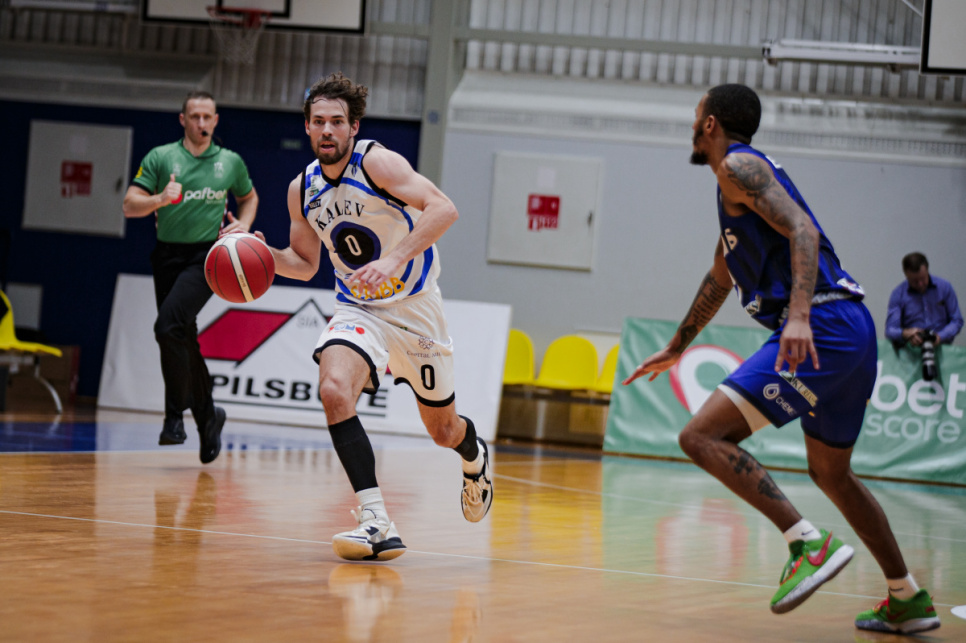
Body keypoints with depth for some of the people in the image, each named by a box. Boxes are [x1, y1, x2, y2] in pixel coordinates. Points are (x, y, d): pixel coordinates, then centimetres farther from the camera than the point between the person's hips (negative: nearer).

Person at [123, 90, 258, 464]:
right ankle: (207, 417, 24)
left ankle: (175, 414, -13)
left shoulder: (231, 162, 7)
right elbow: (129, 206, -2)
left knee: (168, 325, -23)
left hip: (207, 255, -3)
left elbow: (249, 197, 25)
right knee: (185, 341, 7)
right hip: (168, 254, 3)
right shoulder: (160, 157, 3)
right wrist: (160, 199, -21)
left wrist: (243, 224, 5)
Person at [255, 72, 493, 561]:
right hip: (357, 309, 3)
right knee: (334, 391, -28)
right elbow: (305, 262, 15)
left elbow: (442, 208, -31)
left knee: (443, 430, 11)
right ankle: (376, 523, -28)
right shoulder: (302, 190, 0)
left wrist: (394, 260, -42)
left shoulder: (377, 162, -18)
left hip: (414, 308, -3)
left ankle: (474, 455, 52)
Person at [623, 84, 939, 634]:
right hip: (852, 331, 10)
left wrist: (799, 314, -32)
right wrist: (676, 348, 48)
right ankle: (909, 600, 28)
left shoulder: (738, 166, -3)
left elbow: (802, 231, -19)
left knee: (702, 436, -14)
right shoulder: (740, 179, 27)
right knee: (832, 474, 24)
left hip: (822, 328, -10)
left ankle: (810, 543, -22)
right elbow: (720, 279, 39)